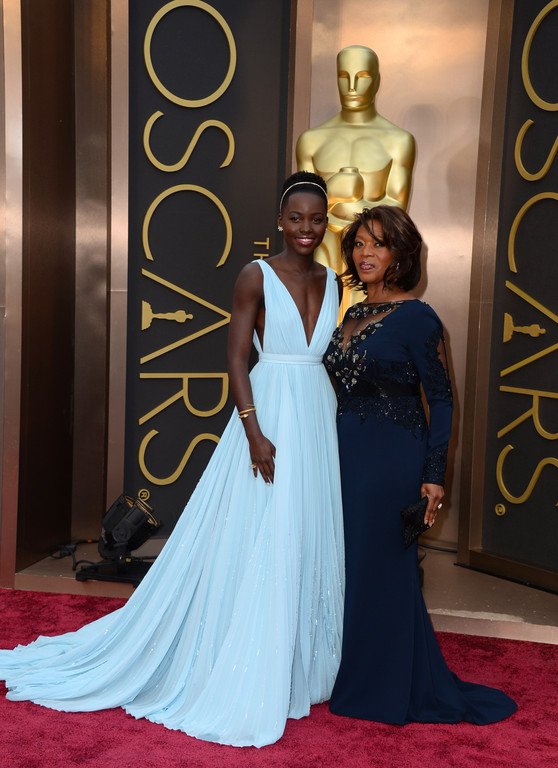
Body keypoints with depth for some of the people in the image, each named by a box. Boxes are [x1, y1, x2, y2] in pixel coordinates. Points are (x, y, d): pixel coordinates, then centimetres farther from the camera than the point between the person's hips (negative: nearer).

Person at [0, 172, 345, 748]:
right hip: (269, 415, -6)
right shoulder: (256, 276, -6)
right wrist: (253, 431, -19)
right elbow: (236, 358, -10)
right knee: (254, 549, -1)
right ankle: (238, 684, 15)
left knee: (308, 546, 12)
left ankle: (293, 667, 29)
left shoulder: (332, 282, 11)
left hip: (318, 420, 6)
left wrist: (339, 427, 12)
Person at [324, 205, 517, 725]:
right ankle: (351, 678, 31)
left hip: (391, 460, -7)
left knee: (382, 567, 3)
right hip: (345, 457, 7)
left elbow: (441, 397, -10)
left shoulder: (415, 317, -10)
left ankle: (387, 690, 22)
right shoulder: (352, 316, 11)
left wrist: (433, 476, -15)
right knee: (346, 564, 13)